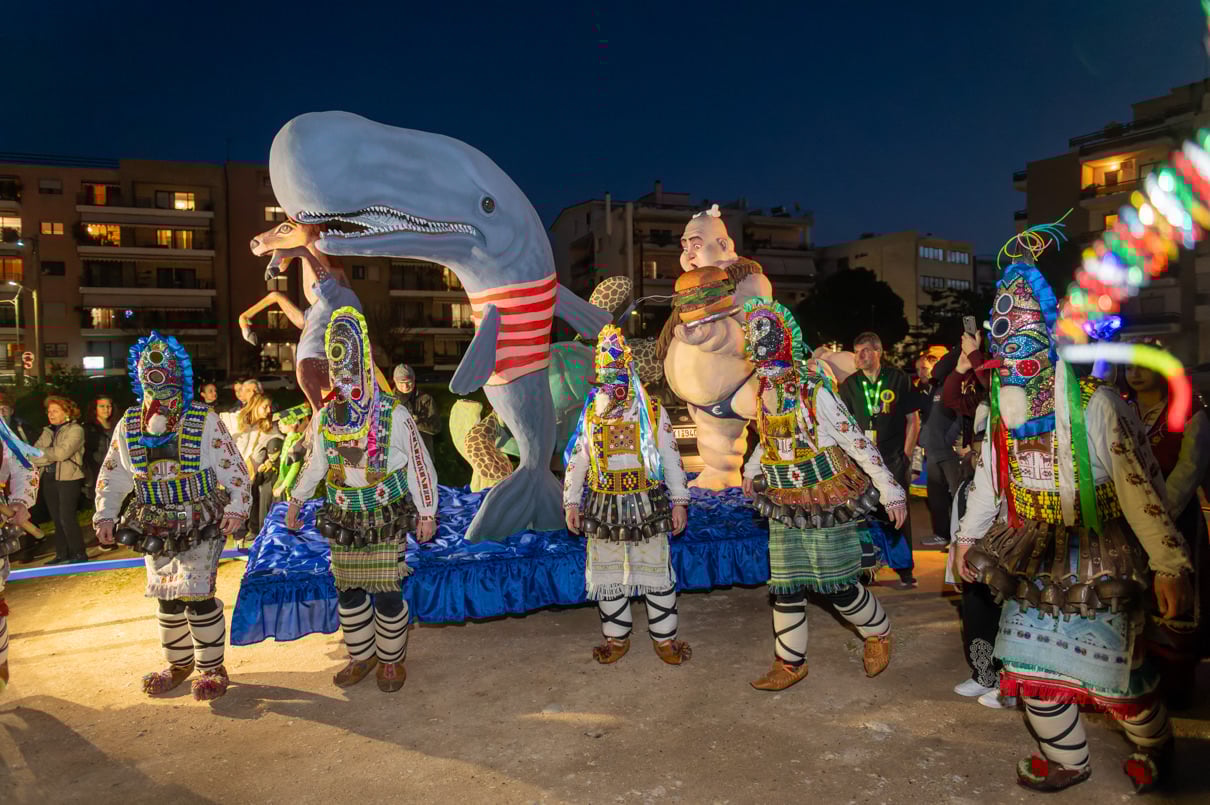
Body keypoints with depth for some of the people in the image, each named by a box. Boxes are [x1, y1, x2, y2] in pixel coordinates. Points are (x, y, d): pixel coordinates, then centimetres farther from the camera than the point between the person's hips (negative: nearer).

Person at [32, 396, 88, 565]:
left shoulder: (75, 430, -4)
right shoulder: (47, 432, 15)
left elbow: (62, 452, -15)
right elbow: (32, 455, 7)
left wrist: (42, 453, -2)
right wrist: (51, 457, -11)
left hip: (69, 478, -6)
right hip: (49, 479, 6)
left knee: (67, 518, -10)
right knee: (57, 519, 8)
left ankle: (80, 554, -2)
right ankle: (62, 555, 14)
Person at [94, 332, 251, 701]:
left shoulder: (204, 421, -7)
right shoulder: (129, 425, 6)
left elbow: (233, 467, -7)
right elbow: (112, 475, 14)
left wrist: (237, 506, -16)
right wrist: (105, 515, 6)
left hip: (201, 525, -5)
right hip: (155, 528, 5)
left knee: (197, 597, -8)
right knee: (168, 599, 13)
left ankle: (212, 667, 10)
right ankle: (179, 663, 32)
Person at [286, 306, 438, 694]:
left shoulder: (393, 415, -11)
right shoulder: (324, 418, 2)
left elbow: (419, 465, -7)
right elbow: (314, 464, 18)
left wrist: (427, 513, -6)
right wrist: (295, 501, 22)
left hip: (386, 523, -4)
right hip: (343, 523, 4)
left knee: (386, 593, 0)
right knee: (348, 592, 11)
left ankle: (391, 659, 22)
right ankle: (361, 656, 31)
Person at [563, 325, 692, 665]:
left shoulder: (653, 413, 0)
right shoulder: (591, 416, 6)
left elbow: (671, 459, 1)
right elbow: (576, 462, 10)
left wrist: (680, 501, -1)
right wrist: (571, 502, 6)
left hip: (647, 504, -2)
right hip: (604, 506, 2)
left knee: (656, 572, 4)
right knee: (607, 574, 10)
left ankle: (665, 637, 20)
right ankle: (616, 637, 27)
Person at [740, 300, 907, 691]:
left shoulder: (815, 393, -17)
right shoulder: (765, 394, 3)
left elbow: (856, 441, -14)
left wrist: (889, 489, -13)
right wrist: (752, 469, 17)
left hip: (826, 505, -6)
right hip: (784, 510, 6)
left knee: (838, 587, 3)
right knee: (785, 588, 9)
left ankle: (879, 634, 34)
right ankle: (790, 663, 25)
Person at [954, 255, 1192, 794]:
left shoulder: (1095, 406, -18)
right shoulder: (1001, 415, 1)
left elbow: (1141, 487, -18)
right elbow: (988, 481, 14)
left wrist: (1170, 563, -20)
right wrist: (968, 535, 18)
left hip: (1099, 563, -5)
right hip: (1034, 566, 6)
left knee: (1116, 675, 3)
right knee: (1031, 666, 8)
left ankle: (1154, 746, 37)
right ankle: (1067, 760, 33)